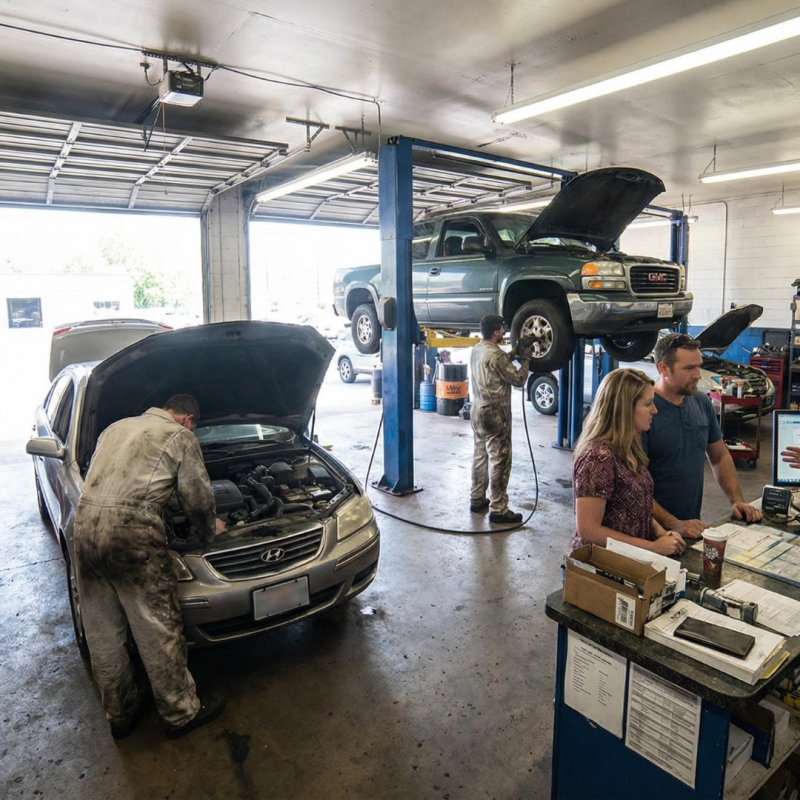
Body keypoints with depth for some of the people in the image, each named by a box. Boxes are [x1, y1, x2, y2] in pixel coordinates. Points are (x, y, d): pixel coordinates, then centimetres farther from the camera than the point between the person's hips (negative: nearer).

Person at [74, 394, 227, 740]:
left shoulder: (115, 428, 24)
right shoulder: (181, 437, 4)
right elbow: (197, 497, 4)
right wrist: (212, 528, 22)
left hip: (85, 521, 7)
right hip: (130, 530, -7)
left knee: (103, 632, 17)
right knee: (157, 629, 7)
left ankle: (119, 715, 33)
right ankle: (180, 713, 22)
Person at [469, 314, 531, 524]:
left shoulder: (476, 349, 7)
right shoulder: (496, 354, -21)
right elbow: (519, 379, -14)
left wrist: (512, 354, 12)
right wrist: (525, 359, -1)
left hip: (478, 411, 9)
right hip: (495, 414, -9)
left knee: (480, 456, 17)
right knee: (500, 461, -1)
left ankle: (477, 500, 27)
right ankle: (498, 509, 4)